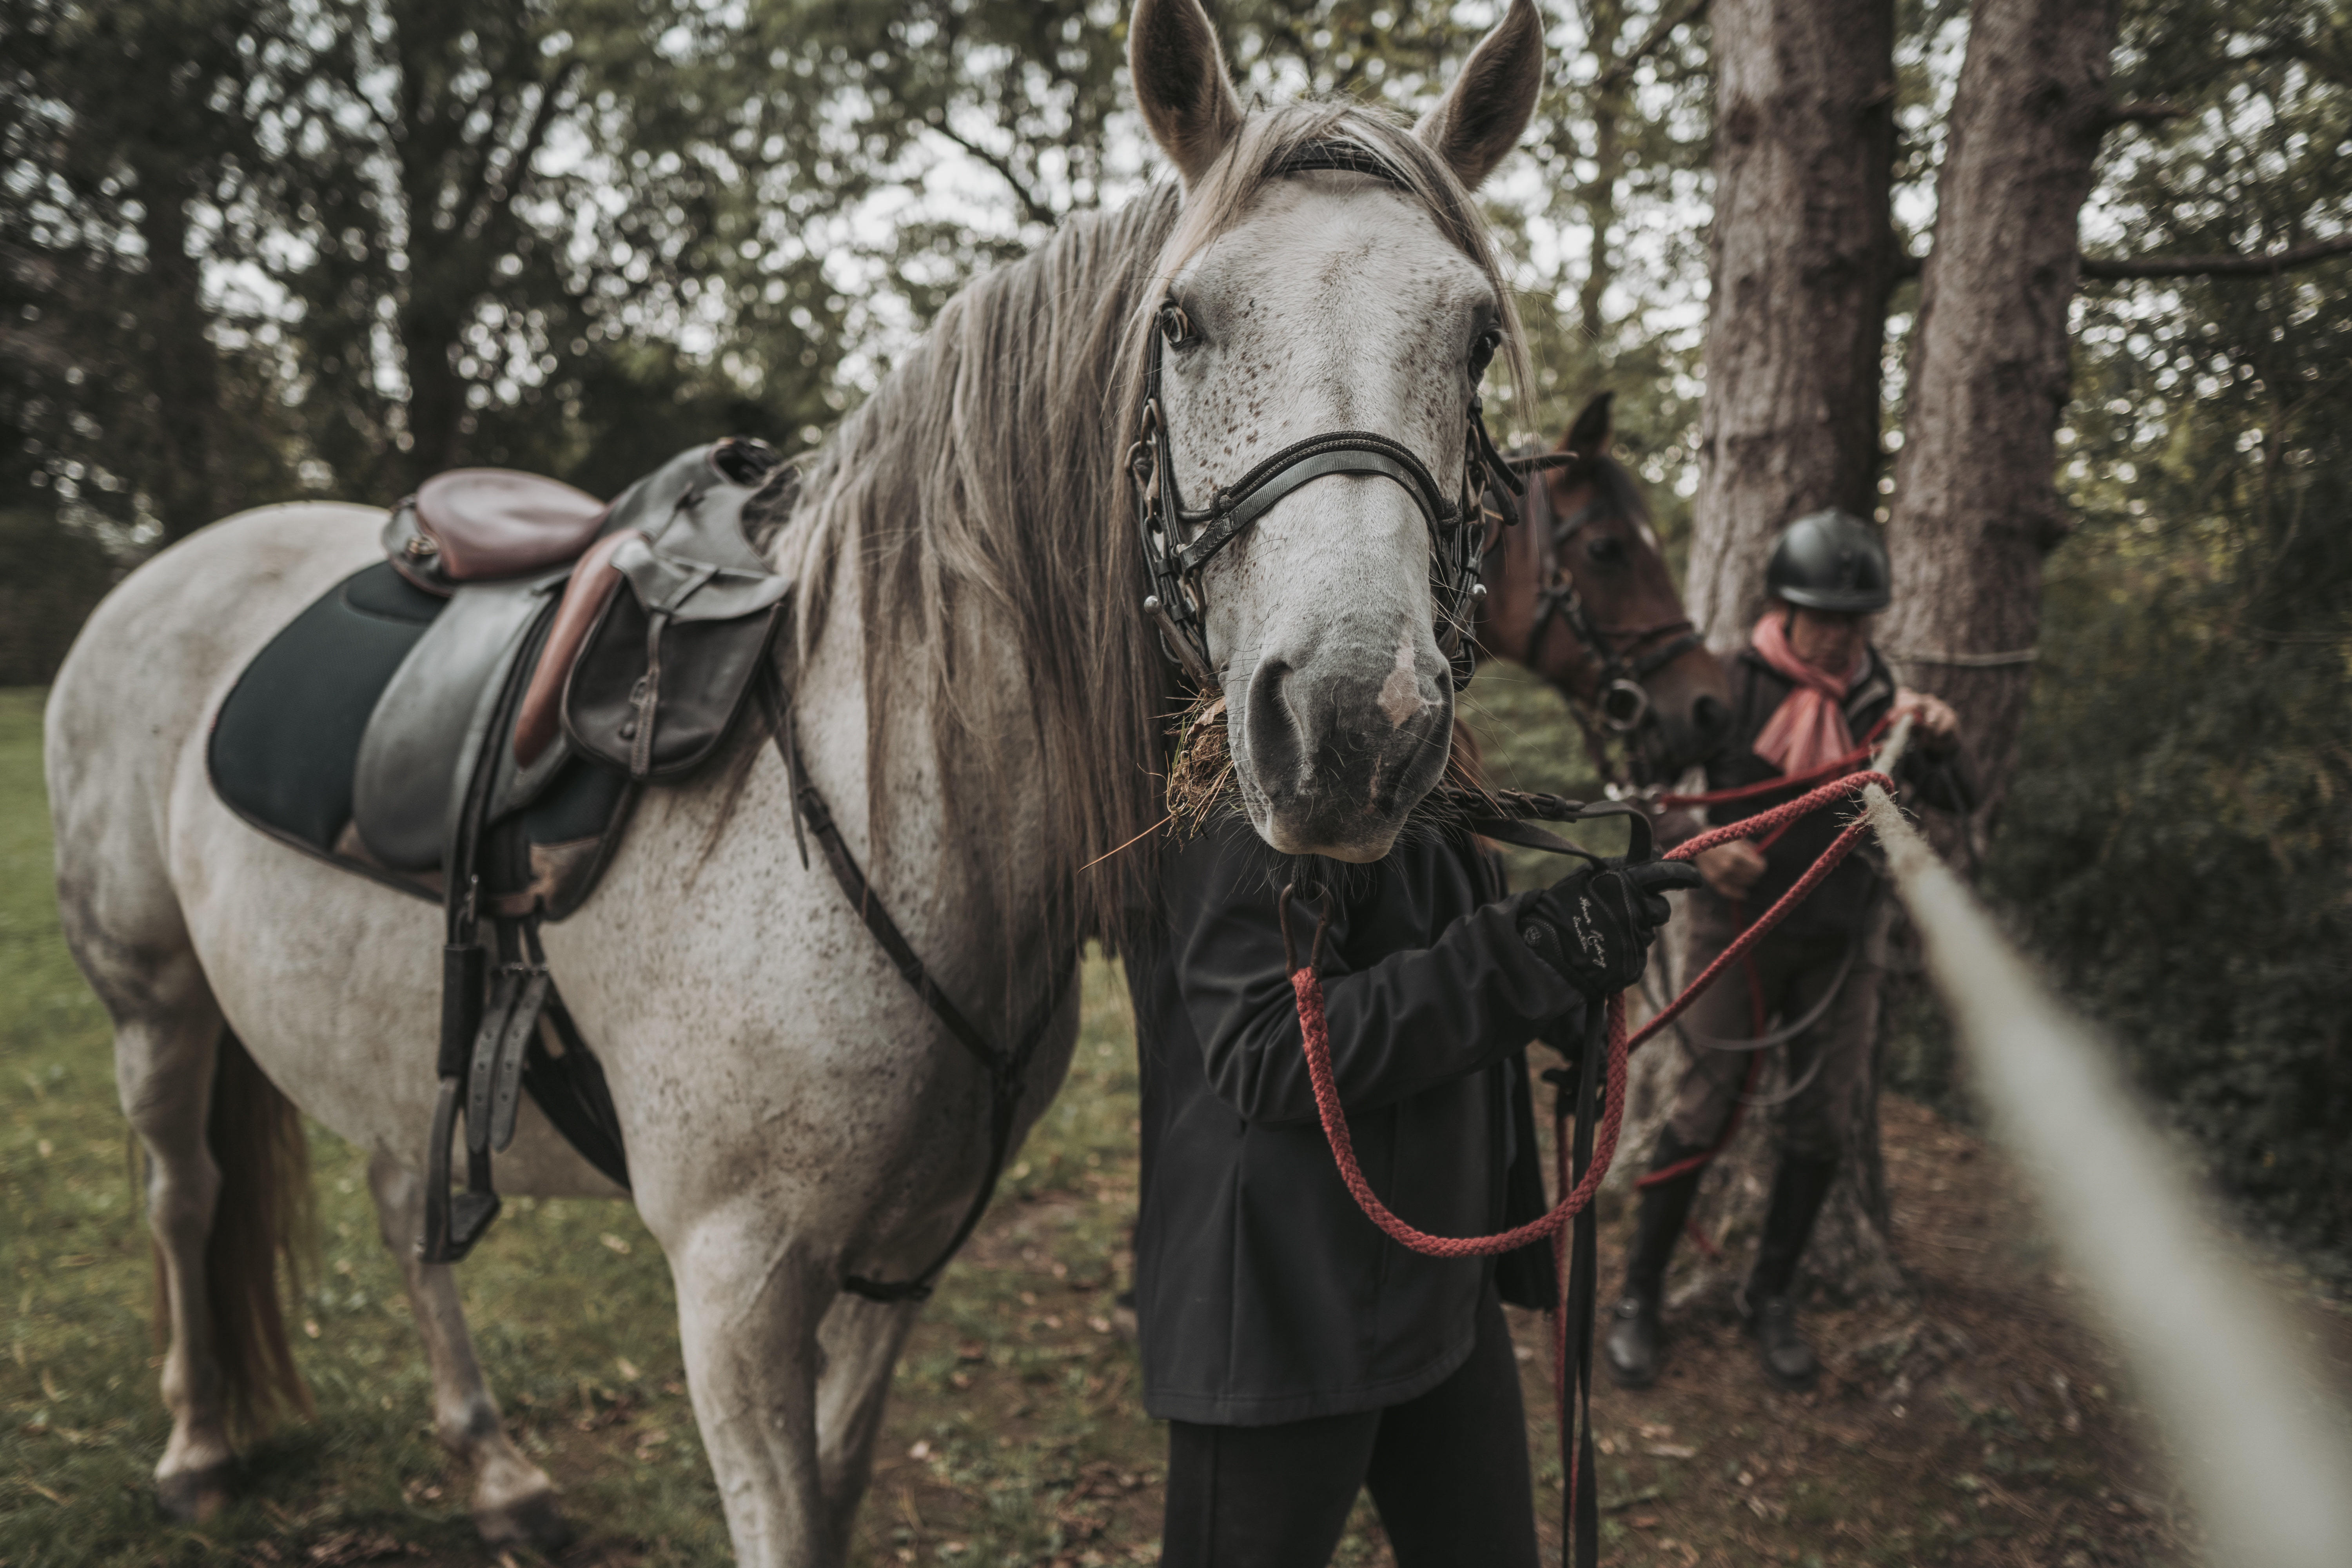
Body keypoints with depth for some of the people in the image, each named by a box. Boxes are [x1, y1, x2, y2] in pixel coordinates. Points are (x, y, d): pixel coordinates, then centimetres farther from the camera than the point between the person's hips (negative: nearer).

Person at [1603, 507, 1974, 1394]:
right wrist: (1699, 846, -24)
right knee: (1704, 1111, -3)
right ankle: (1637, 1299, 11)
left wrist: (1943, 746, -21)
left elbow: (1953, 805, 0)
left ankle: (1770, 1298, 26)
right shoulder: (1734, 687, -9)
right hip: (1742, 923, -4)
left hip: (1843, 938, 4)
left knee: (1825, 1125, 7)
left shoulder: (1879, 694, 1)